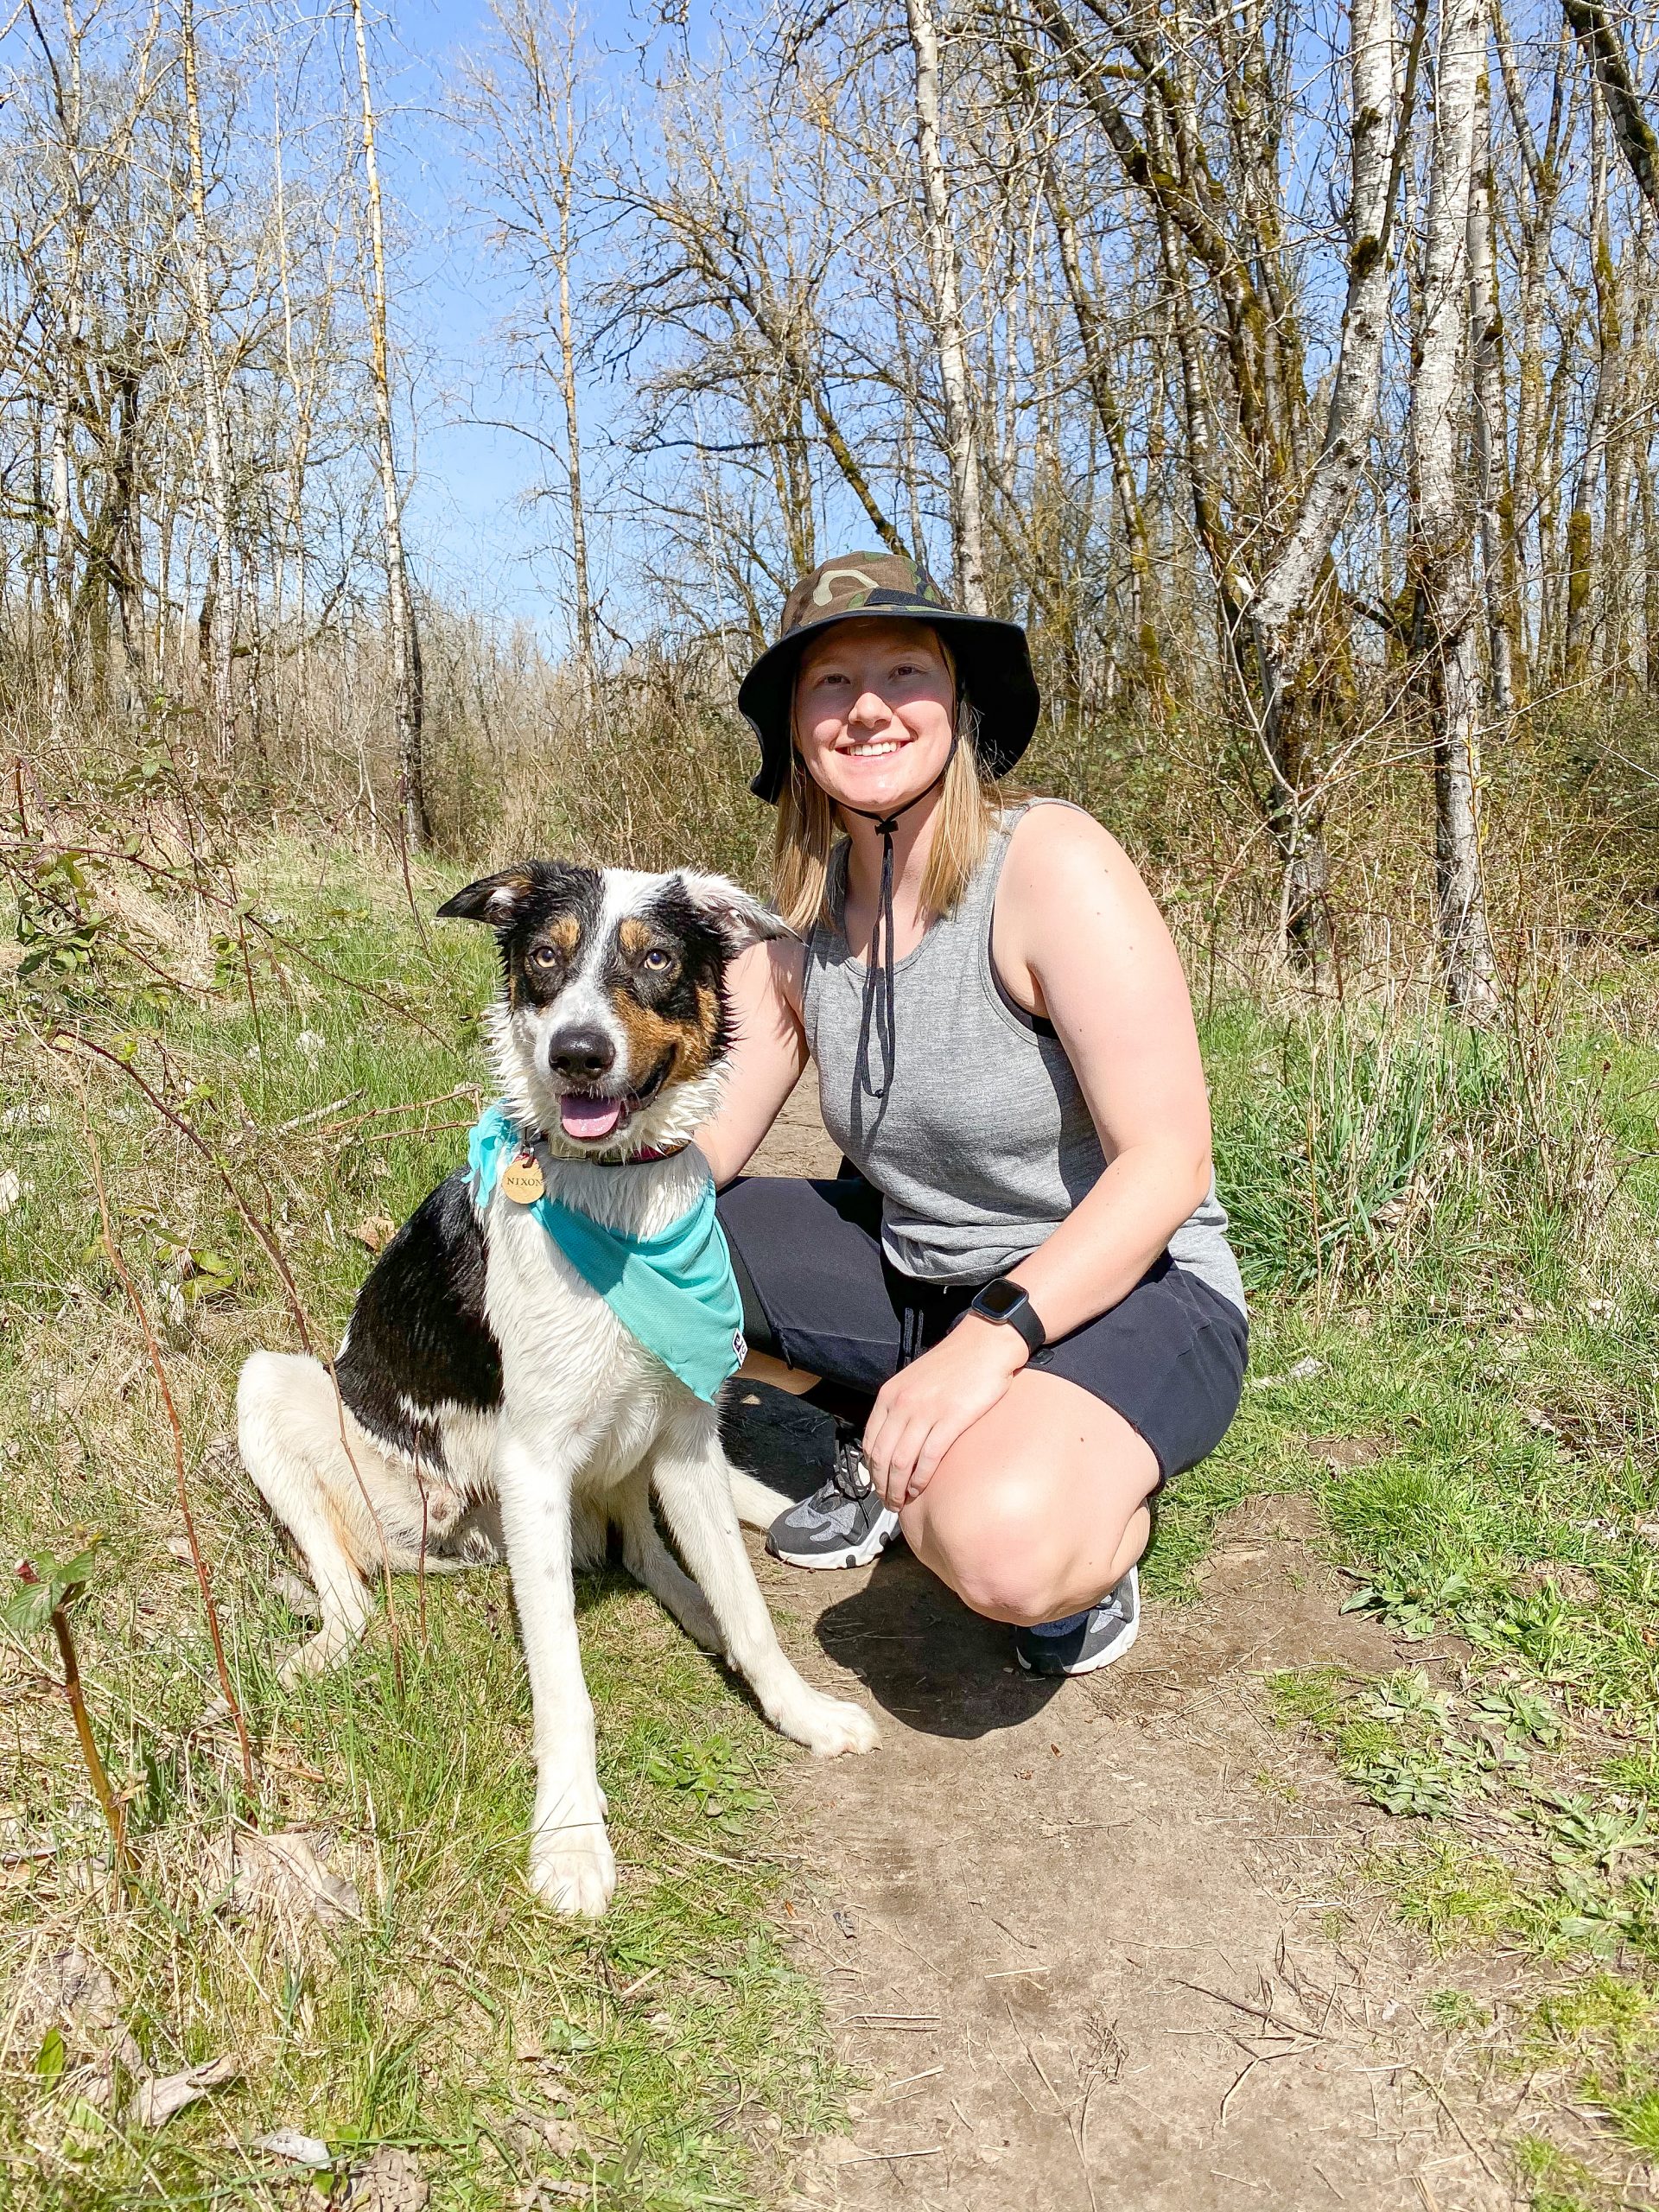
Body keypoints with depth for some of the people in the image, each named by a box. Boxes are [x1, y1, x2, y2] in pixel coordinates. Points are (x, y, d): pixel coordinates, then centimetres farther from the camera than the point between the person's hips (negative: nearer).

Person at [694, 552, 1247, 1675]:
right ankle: (886, 1443, 13)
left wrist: (994, 1338, -34)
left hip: (1122, 1291, -6)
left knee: (1001, 1544, -37)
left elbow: (1167, 1162, -24)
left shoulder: (1050, 859, -20)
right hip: (912, 1271, 7)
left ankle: (1103, 1514, 1)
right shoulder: (802, 917, -1)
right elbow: (698, 1147, -2)